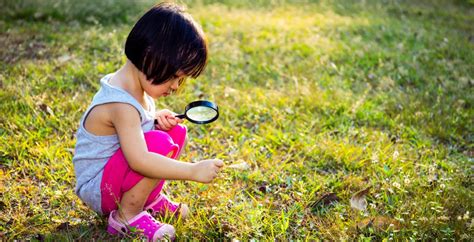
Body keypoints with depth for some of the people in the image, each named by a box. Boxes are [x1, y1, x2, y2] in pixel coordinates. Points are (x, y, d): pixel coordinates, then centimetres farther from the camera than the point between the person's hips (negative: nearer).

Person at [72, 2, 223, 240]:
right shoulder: (121, 105, -29)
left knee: (176, 131, 2)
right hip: (97, 190, -9)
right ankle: (126, 216, -13)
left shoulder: (134, 87, 0)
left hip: (117, 173, 10)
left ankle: (150, 198, 7)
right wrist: (193, 171, -34)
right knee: (160, 143, -30)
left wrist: (157, 117, -1)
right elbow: (140, 161, -37)